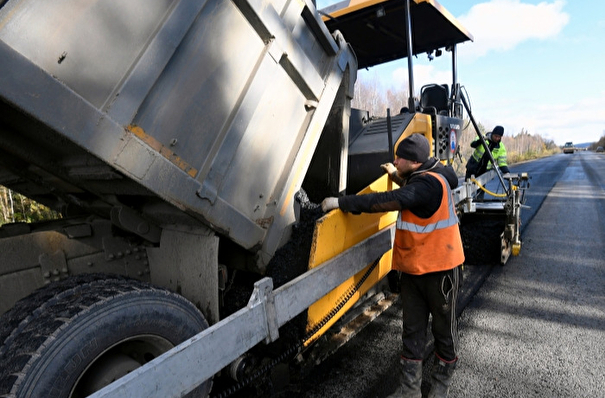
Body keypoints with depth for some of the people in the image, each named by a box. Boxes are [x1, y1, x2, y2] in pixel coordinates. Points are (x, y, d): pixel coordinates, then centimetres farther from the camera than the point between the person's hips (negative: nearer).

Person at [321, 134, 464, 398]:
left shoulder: (429, 183, -24)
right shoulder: (422, 177, 5)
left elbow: (387, 201, -34)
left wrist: (341, 202, -30)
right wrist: (395, 175, 25)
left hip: (439, 268, -8)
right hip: (413, 268, 8)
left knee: (444, 328, 14)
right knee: (412, 331, 12)